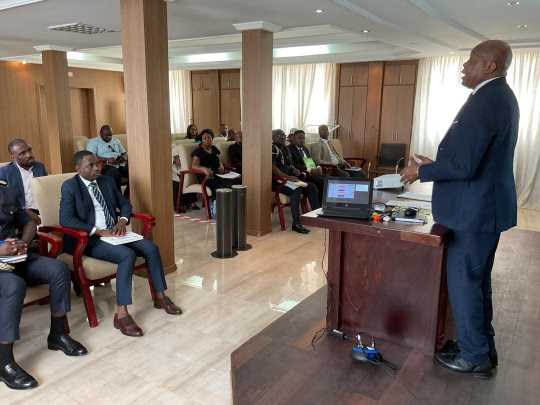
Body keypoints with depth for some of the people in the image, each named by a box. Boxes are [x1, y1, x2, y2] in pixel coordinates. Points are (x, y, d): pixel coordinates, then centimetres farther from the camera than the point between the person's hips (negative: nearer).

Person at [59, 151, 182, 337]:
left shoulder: (107, 181, 12)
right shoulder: (70, 186, -7)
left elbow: (124, 204, 20)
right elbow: (66, 220, -17)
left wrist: (122, 220, -3)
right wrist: (98, 231, -21)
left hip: (113, 233, 7)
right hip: (89, 239, -6)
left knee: (151, 248, -12)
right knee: (127, 255, -31)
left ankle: (160, 297, 5)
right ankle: (121, 314, -27)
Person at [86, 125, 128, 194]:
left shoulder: (116, 141, 27)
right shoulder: (93, 142, 9)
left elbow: (124, 153, 25)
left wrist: (124, 157, -1)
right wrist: (107, 160, -18)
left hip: (121, 164, 5)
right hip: (106, 165, -5)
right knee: (115, 173, -40)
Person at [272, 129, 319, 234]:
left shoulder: (285, 149, 19)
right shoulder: (272, 149, -10)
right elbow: (273, 168, -20)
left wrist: (294, 169, 4)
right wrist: (287, 177, -26)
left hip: (289, 178, 9)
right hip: (277, 181, -9)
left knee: (312, 187, -4)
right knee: (296, 190, -34)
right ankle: (296, 224, -32)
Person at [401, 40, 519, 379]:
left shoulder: (485, 100, -22)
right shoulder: (500, 95, 12)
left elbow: (463, 164, -27)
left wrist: (422, 171, -12)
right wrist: (435, 163, 11)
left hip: (474, 210, -10)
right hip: (488, 205, 10)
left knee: (463, 281, 4)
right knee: (478, 280, 20)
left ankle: (475, 357, 19)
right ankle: (483, 345, 35)